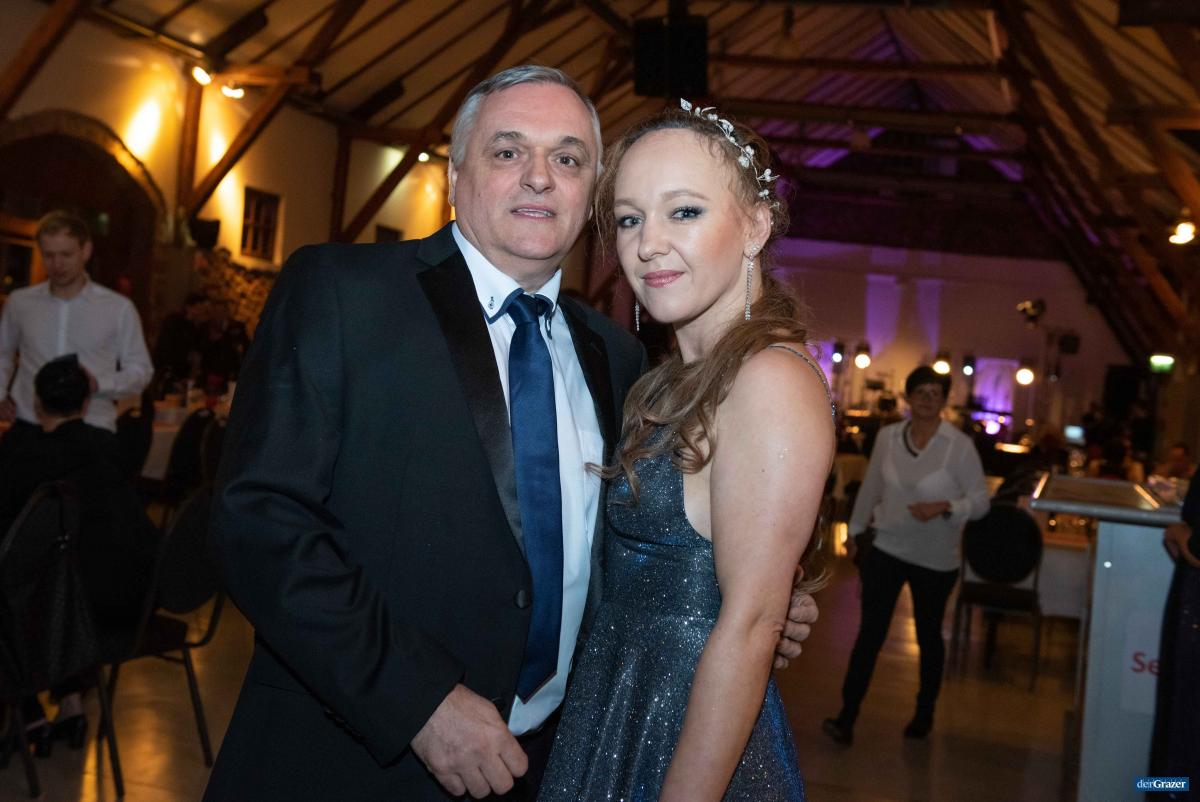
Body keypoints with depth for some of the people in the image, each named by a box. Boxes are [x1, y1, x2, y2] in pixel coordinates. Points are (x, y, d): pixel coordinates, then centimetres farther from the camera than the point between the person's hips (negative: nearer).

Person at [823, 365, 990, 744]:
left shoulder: (960, 445, -11)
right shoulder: (888, 437, -2)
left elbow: (980, 501, -8)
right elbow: (871, 488, 10)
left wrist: (944, 507, -26)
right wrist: (855, 530, 17)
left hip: (935, 558, -1)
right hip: (885, 547, 1)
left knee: (928, 635, 16)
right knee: (870, 632, -2)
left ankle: (925, 712, 34)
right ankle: (847, 715, 3)